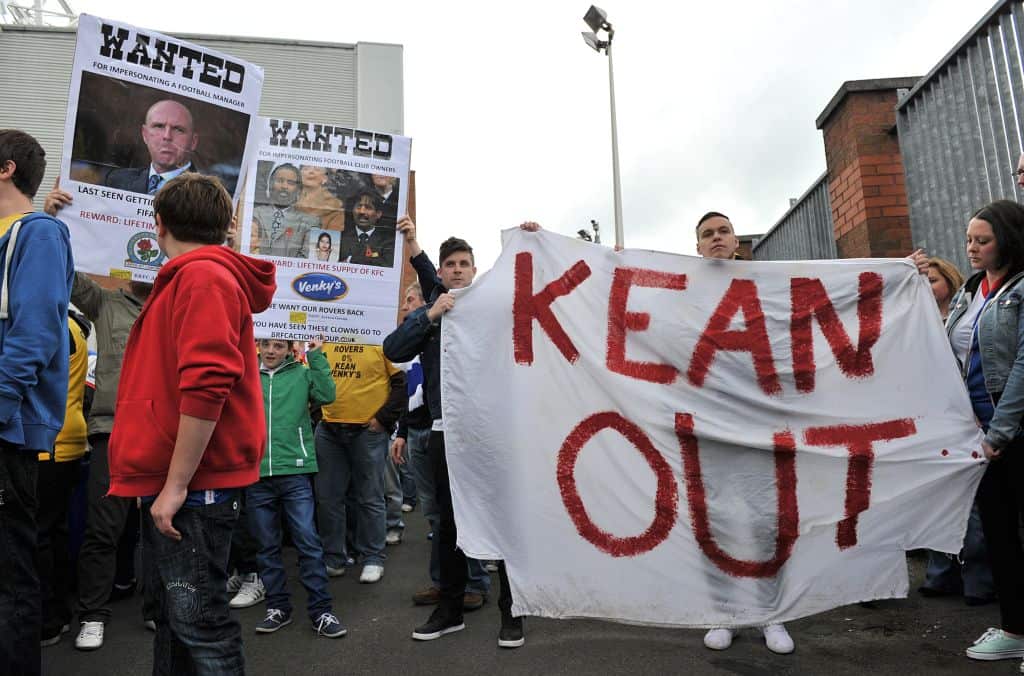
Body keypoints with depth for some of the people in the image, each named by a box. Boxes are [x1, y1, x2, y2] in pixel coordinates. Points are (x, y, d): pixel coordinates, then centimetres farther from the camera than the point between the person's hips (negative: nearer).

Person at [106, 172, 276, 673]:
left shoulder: (203, 276, -13)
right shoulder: (190, 277, 17)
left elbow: (206, 386, -24)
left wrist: (176, 483, -19)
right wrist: (164, 482, 20)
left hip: (190, 487, -10)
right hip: (167, 482, 10)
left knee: (198, 622, -3)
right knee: (171, 612, 19)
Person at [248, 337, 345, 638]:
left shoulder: (302, 374, 6)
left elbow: (327, 395, -8)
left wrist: (316, 357, -7)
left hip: (295, 472, -2)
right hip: (256, 473, 2)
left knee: (308, 542, -2)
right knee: (267, 545, 11)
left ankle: (321, 610, 7)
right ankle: (278, 607, 24)